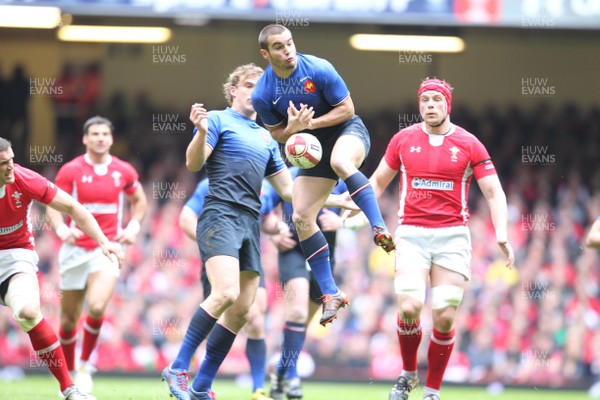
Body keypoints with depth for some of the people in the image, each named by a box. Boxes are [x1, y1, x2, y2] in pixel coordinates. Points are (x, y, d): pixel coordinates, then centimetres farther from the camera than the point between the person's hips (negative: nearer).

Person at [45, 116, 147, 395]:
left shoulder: (124, 171, 3)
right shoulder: (70, 170, -3)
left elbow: (139, 201, 20)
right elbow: (53, 206, -2)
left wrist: (133, 228, 5)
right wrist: (62, 230, -22)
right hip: (76, 249, 0)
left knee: (96, 307, -22)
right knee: (69, 318, 5)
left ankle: (85, 365, -1)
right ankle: (69, 373, 26)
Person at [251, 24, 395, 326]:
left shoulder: (318, 69, -19)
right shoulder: (263, 95, -10)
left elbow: (347, 108, -12)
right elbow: (277, 134, 3)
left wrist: (311, 123, -24)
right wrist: (292, 128, -20)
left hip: (347, 130, -4)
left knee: (340, 161, -41)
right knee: (301, 217, -7)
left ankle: (380, 229, -40)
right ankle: (330, 293, -1)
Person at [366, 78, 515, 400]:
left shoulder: (469, 144, 1)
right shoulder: (403, 139, 6)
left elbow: (494, 192, 0)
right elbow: (378, 181, 17)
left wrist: (501, 235, -14)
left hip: (452, 237, 0)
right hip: (412, 235, 0)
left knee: (444, 318, -6)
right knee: (409, 308, -17)